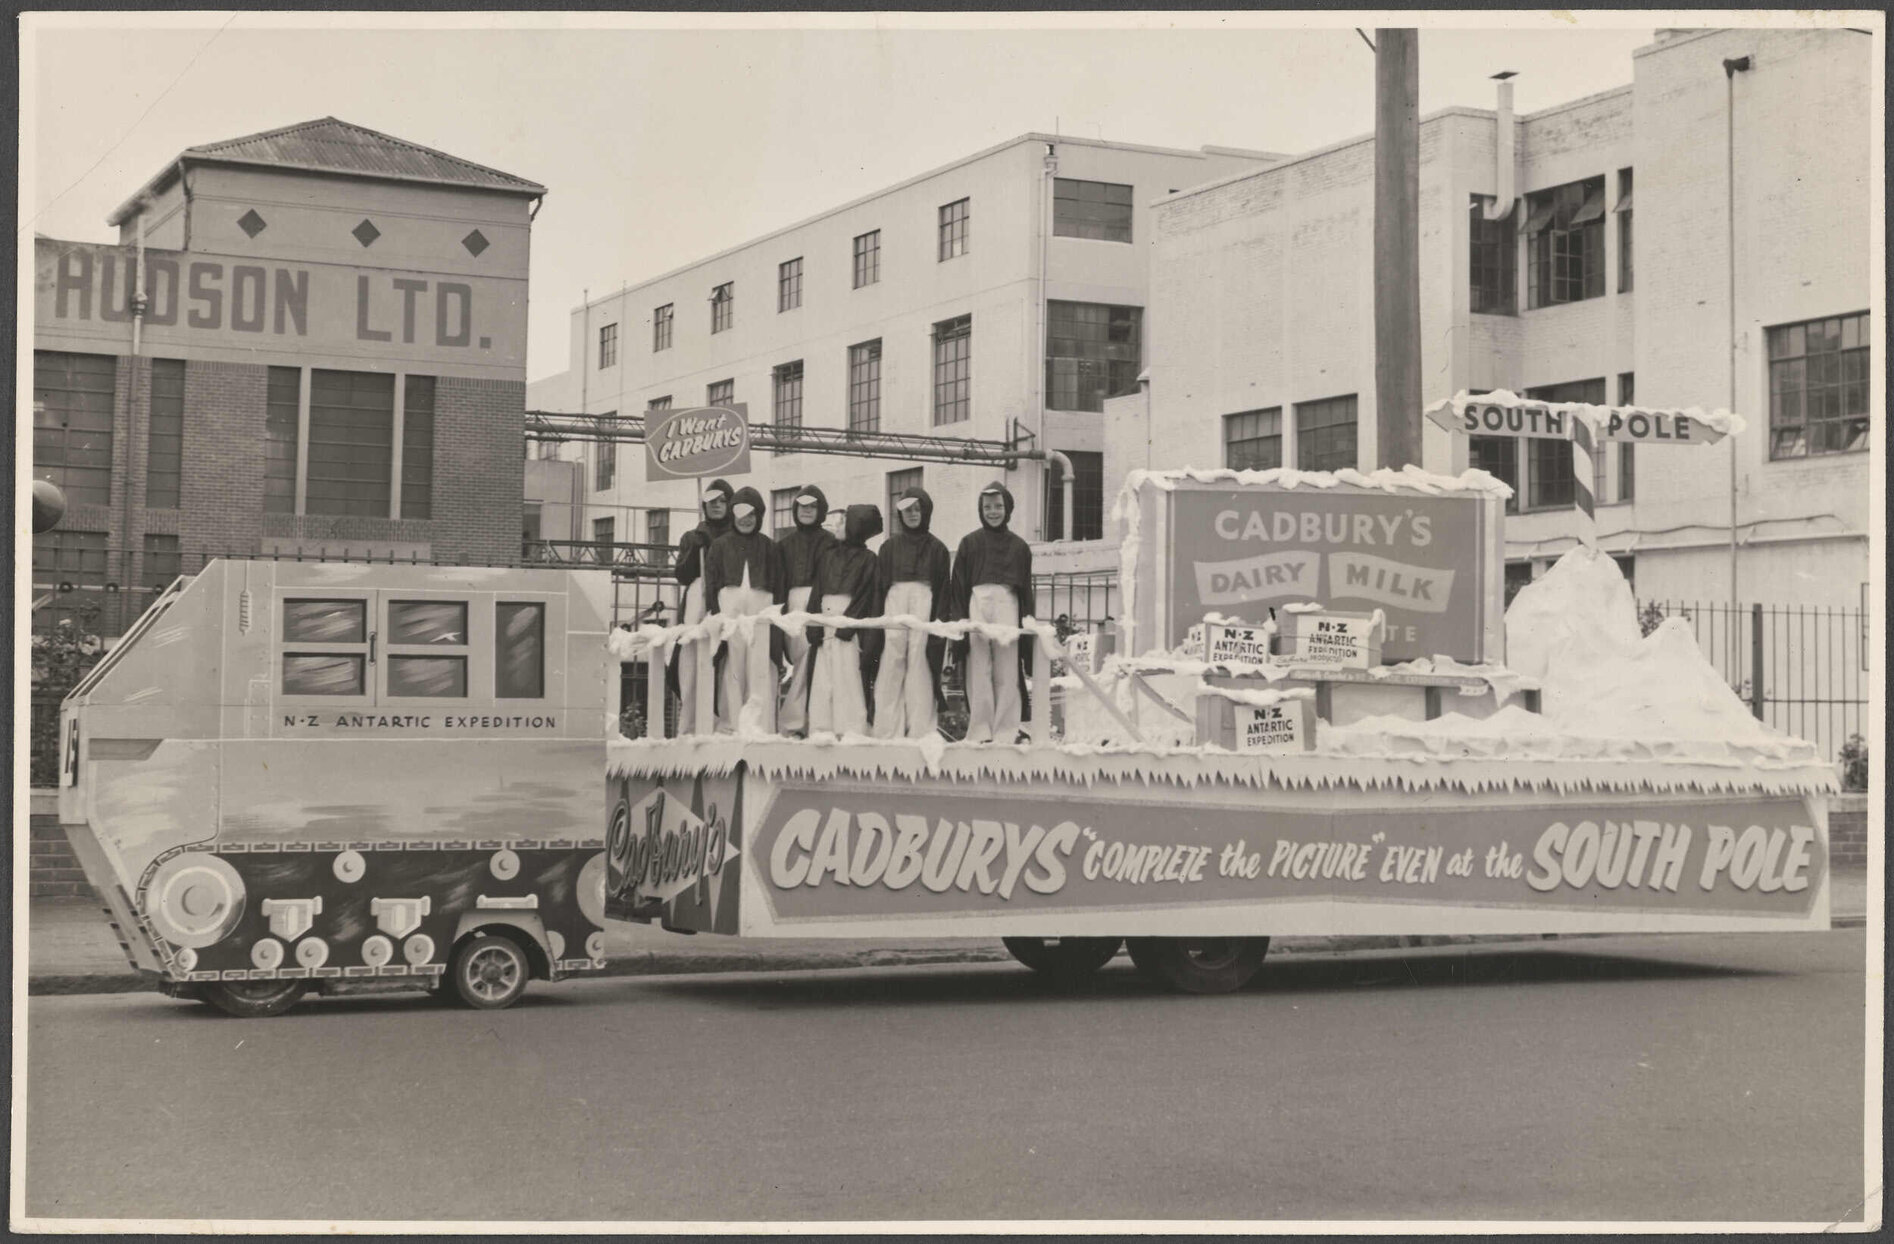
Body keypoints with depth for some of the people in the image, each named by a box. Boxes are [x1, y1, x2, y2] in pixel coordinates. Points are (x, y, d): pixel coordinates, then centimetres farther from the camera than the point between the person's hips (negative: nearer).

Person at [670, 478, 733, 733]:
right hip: (696, 602, 2)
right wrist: (695, 550, 0)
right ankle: (687, 728, -10)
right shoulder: (692, 537, 22)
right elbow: (681, 576, 13)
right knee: (691, 664, -9)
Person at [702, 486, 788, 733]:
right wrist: (715, 616, -6)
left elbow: (780, 584, 11)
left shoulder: (770, 547, 16)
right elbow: (710, 583, 6)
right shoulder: (720, 545, 13)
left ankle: (756, 727, -11)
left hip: (761, 609, 0)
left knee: (760, 675, -8)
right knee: (731, 669, -4)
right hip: (729, 608, 0)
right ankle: (729, 725, -2)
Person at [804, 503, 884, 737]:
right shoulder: (828, 557, 18)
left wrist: (847, 624, -15)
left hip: (850, 628, -5)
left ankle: (851, 732, -7)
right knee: (822, 682, 2)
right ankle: (820, 732, 4)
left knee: (849, 680, -8)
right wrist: (814, 627, 0)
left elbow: (869, 597, -5)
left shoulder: (867, 560, 3)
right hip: (826, 627, 5)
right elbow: (817, 593, 12)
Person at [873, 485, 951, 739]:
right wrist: (879, 615, -1)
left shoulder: (936, 548, 11)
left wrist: (940, 618, -4)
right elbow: (879, 584, 10)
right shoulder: (890, 546, 14)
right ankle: (889, 730, -1)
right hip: (894, 602, 1)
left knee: (919, 663, -7)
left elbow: (943, 588, 7)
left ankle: (920, 731, -4)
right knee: (891, 664, -3)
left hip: (924, 602, -1)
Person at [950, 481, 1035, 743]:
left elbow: (1026, 589, 14)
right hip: (977, 604, -1)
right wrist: (960, 621, -4)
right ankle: (980, 732, 0)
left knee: (1006, 674, -2)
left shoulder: (1019, 547, 15)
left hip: (1007, 606, 1)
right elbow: (958, 585, 6)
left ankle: (1005, 732, 1)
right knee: (979, 673, -3)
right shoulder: (970, 542, 11)